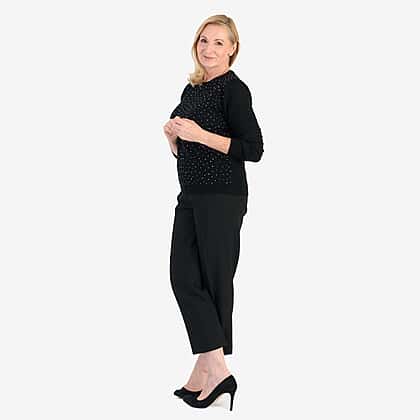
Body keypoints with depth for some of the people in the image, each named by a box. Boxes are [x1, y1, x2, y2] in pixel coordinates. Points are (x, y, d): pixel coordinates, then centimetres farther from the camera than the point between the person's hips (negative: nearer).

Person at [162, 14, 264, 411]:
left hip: (222, 197, -8)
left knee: (215, 278, -1)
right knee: (183, 275, 2)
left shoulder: (234, 89, -9)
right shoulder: (192, 88, 16)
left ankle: (211, 367, 9)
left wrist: (199, 134, -18)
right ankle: (212, 368, 7)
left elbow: (253, 149, -15)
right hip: (191, 195, 8)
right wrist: (172, 135, 0)